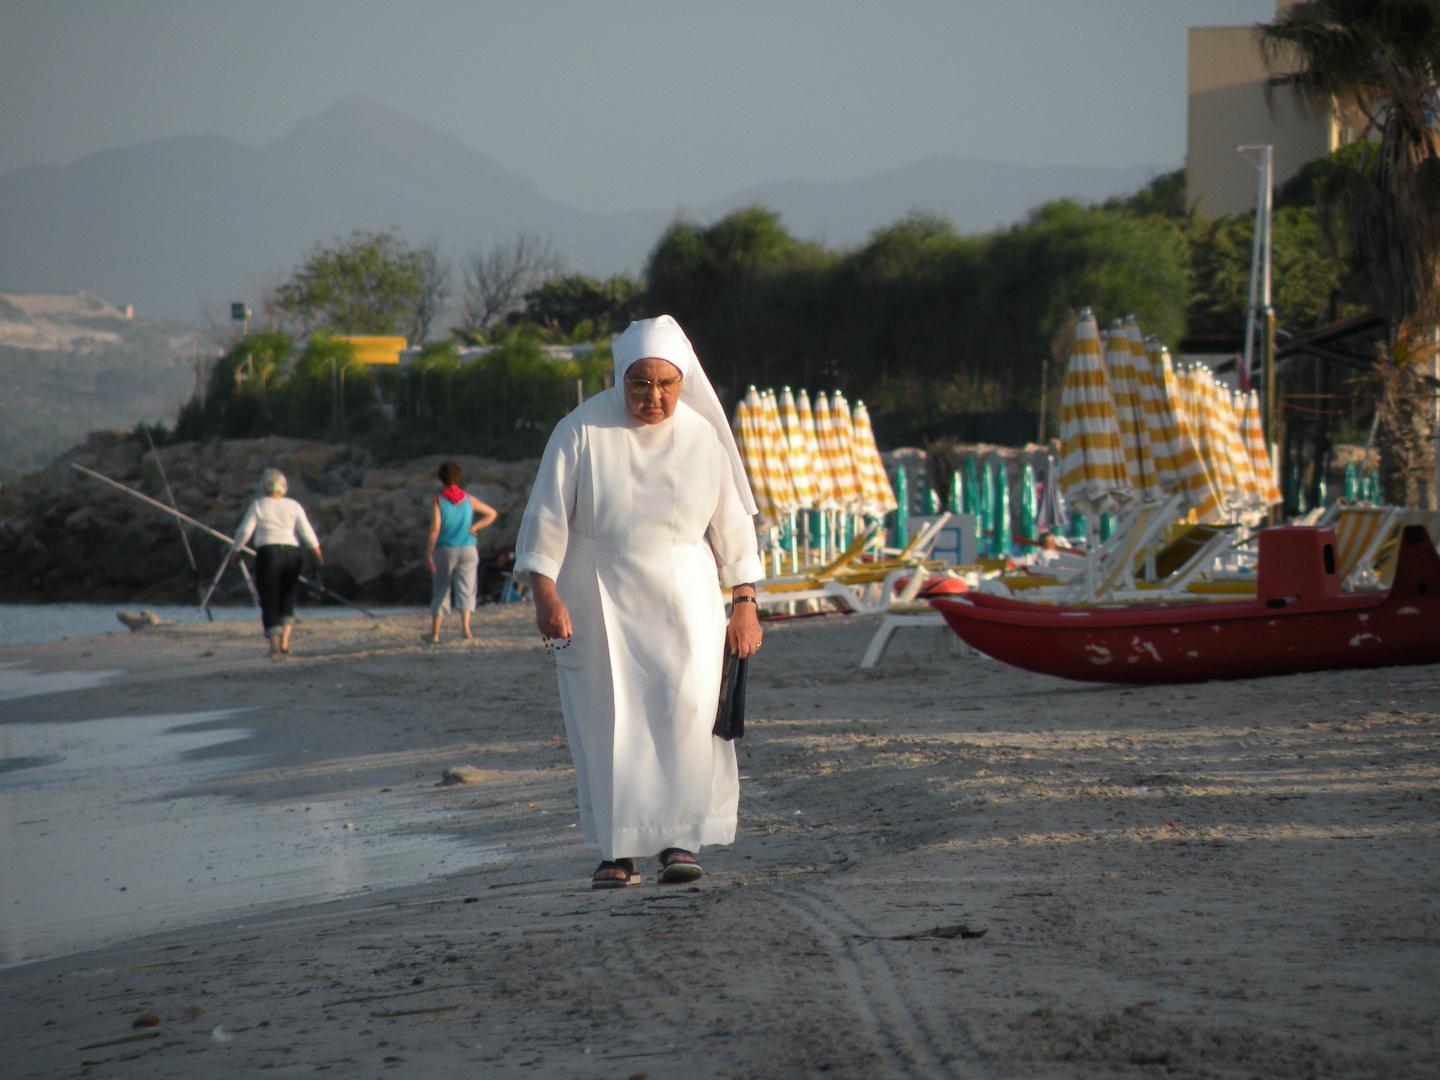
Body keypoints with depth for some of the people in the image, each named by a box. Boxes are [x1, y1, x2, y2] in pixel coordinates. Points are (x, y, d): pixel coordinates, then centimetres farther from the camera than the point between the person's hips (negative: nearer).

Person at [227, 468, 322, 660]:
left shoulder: (258, 506, 0)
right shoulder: (294, 506, 5)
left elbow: (245, 531, -3)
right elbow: (306, 531, -1)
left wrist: (235, 551, 11)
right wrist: (317, 552, 7)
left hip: (267, 553, -2)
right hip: (292, 554, 2)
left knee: (269, 602, 0)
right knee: (287, 600, 17)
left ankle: (275, 646, -12)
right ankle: (285, 641, 4)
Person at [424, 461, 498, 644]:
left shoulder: (438, 500, -7)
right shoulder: (469, 499, 5)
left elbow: (435, 528, -15)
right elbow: (491, 514, 15)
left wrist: (428, 554, -13)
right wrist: (474, 527, 11)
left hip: (444, 550, -2)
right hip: (468, 549, 2)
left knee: (440, 591, 7)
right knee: (466, 588, 0)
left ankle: (434, 634, 12)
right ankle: (465, 626, -21)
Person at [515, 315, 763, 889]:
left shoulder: (702, 439, 1)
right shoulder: (582, 432, -6)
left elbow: (732, 524, 7)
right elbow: (547, 515, -6)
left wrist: (744, 604, 3)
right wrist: (544, 591, -17)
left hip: (683, 600, 1)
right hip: (598, 601, -1)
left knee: (685, 713, -9)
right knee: (607, 722, -2)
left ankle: (681, 838, -4)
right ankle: (619, 849, 3)